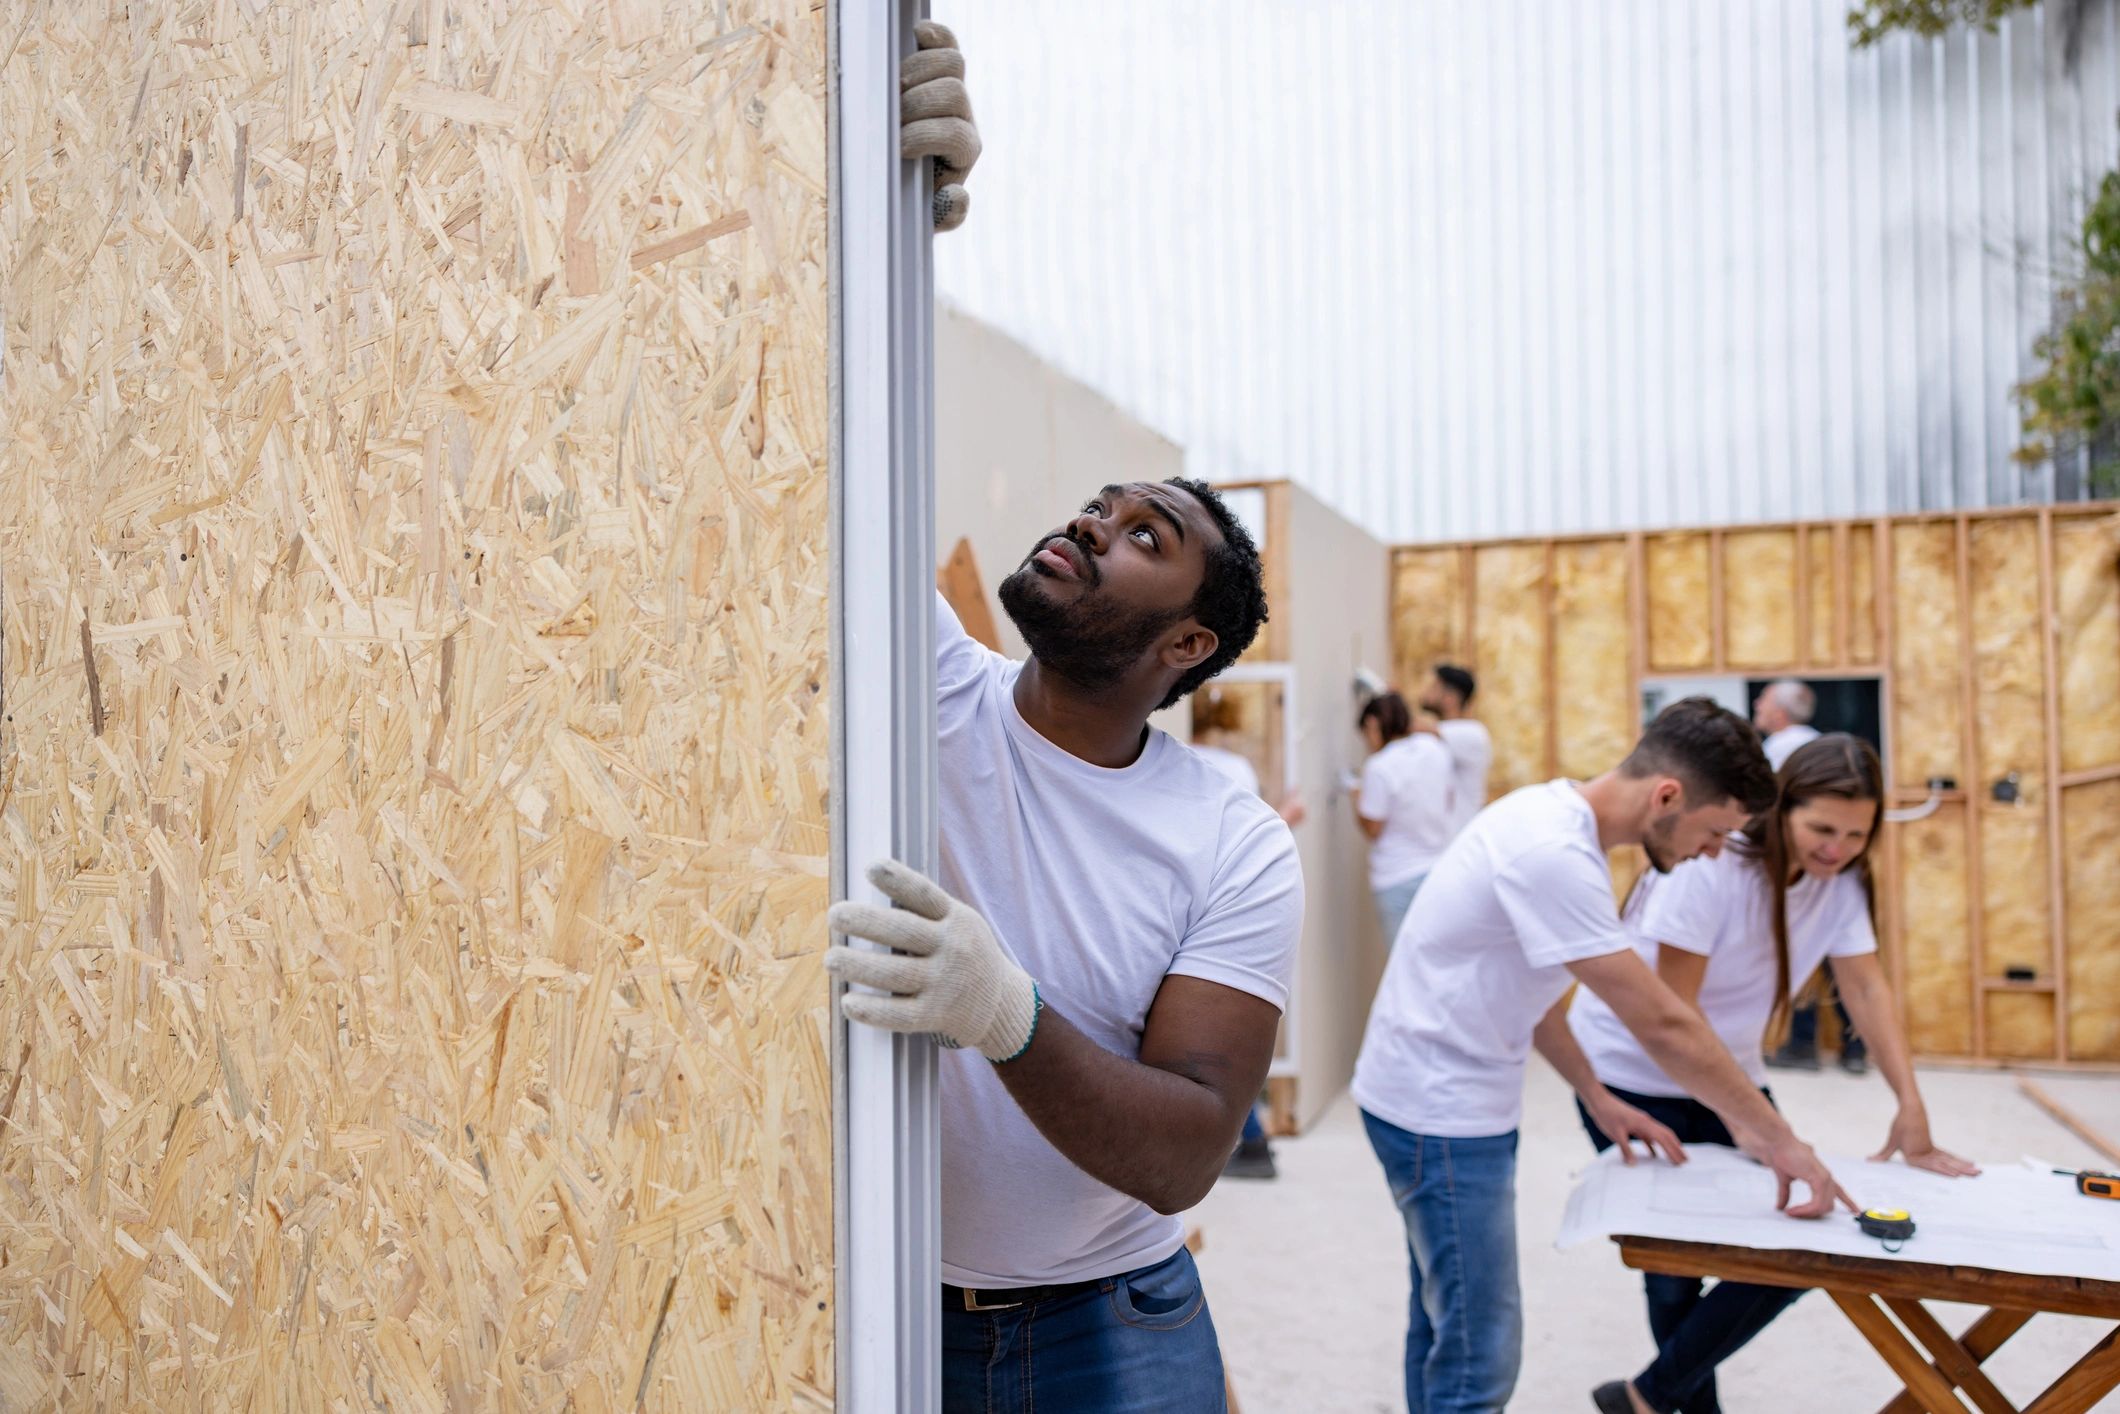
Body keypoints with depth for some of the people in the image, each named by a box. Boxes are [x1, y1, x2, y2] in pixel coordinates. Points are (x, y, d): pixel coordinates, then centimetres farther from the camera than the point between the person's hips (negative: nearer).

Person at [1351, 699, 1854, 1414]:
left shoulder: (1553, 814, 5)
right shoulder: (1555, 854, -25)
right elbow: (1664, 1025, -22)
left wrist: (1598, 1098, 14)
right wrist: (1777, 1138, -13)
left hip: (1445, 1100, 10)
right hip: (1441, 1113, -10)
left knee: (1443, 1328, 19)